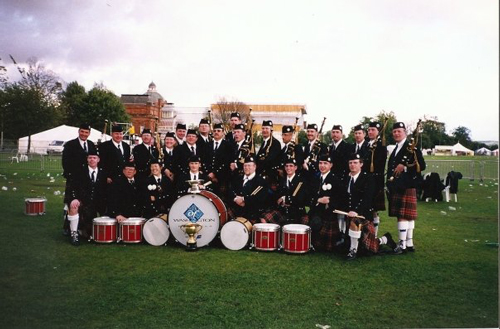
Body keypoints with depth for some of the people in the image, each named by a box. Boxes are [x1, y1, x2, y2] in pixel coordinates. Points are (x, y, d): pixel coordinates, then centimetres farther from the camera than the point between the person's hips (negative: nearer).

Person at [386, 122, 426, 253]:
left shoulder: (412, 147, -6)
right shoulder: (395, 149, 20)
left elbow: (421, 166, -15)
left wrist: (405, 167, -19)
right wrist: (390, 184, 13)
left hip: (406, 187, -8)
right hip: (396, 187, 8)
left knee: (404, 215, -7)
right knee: (407, 216, 11)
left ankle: (402, 245, -4)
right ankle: (409, 243, 16)